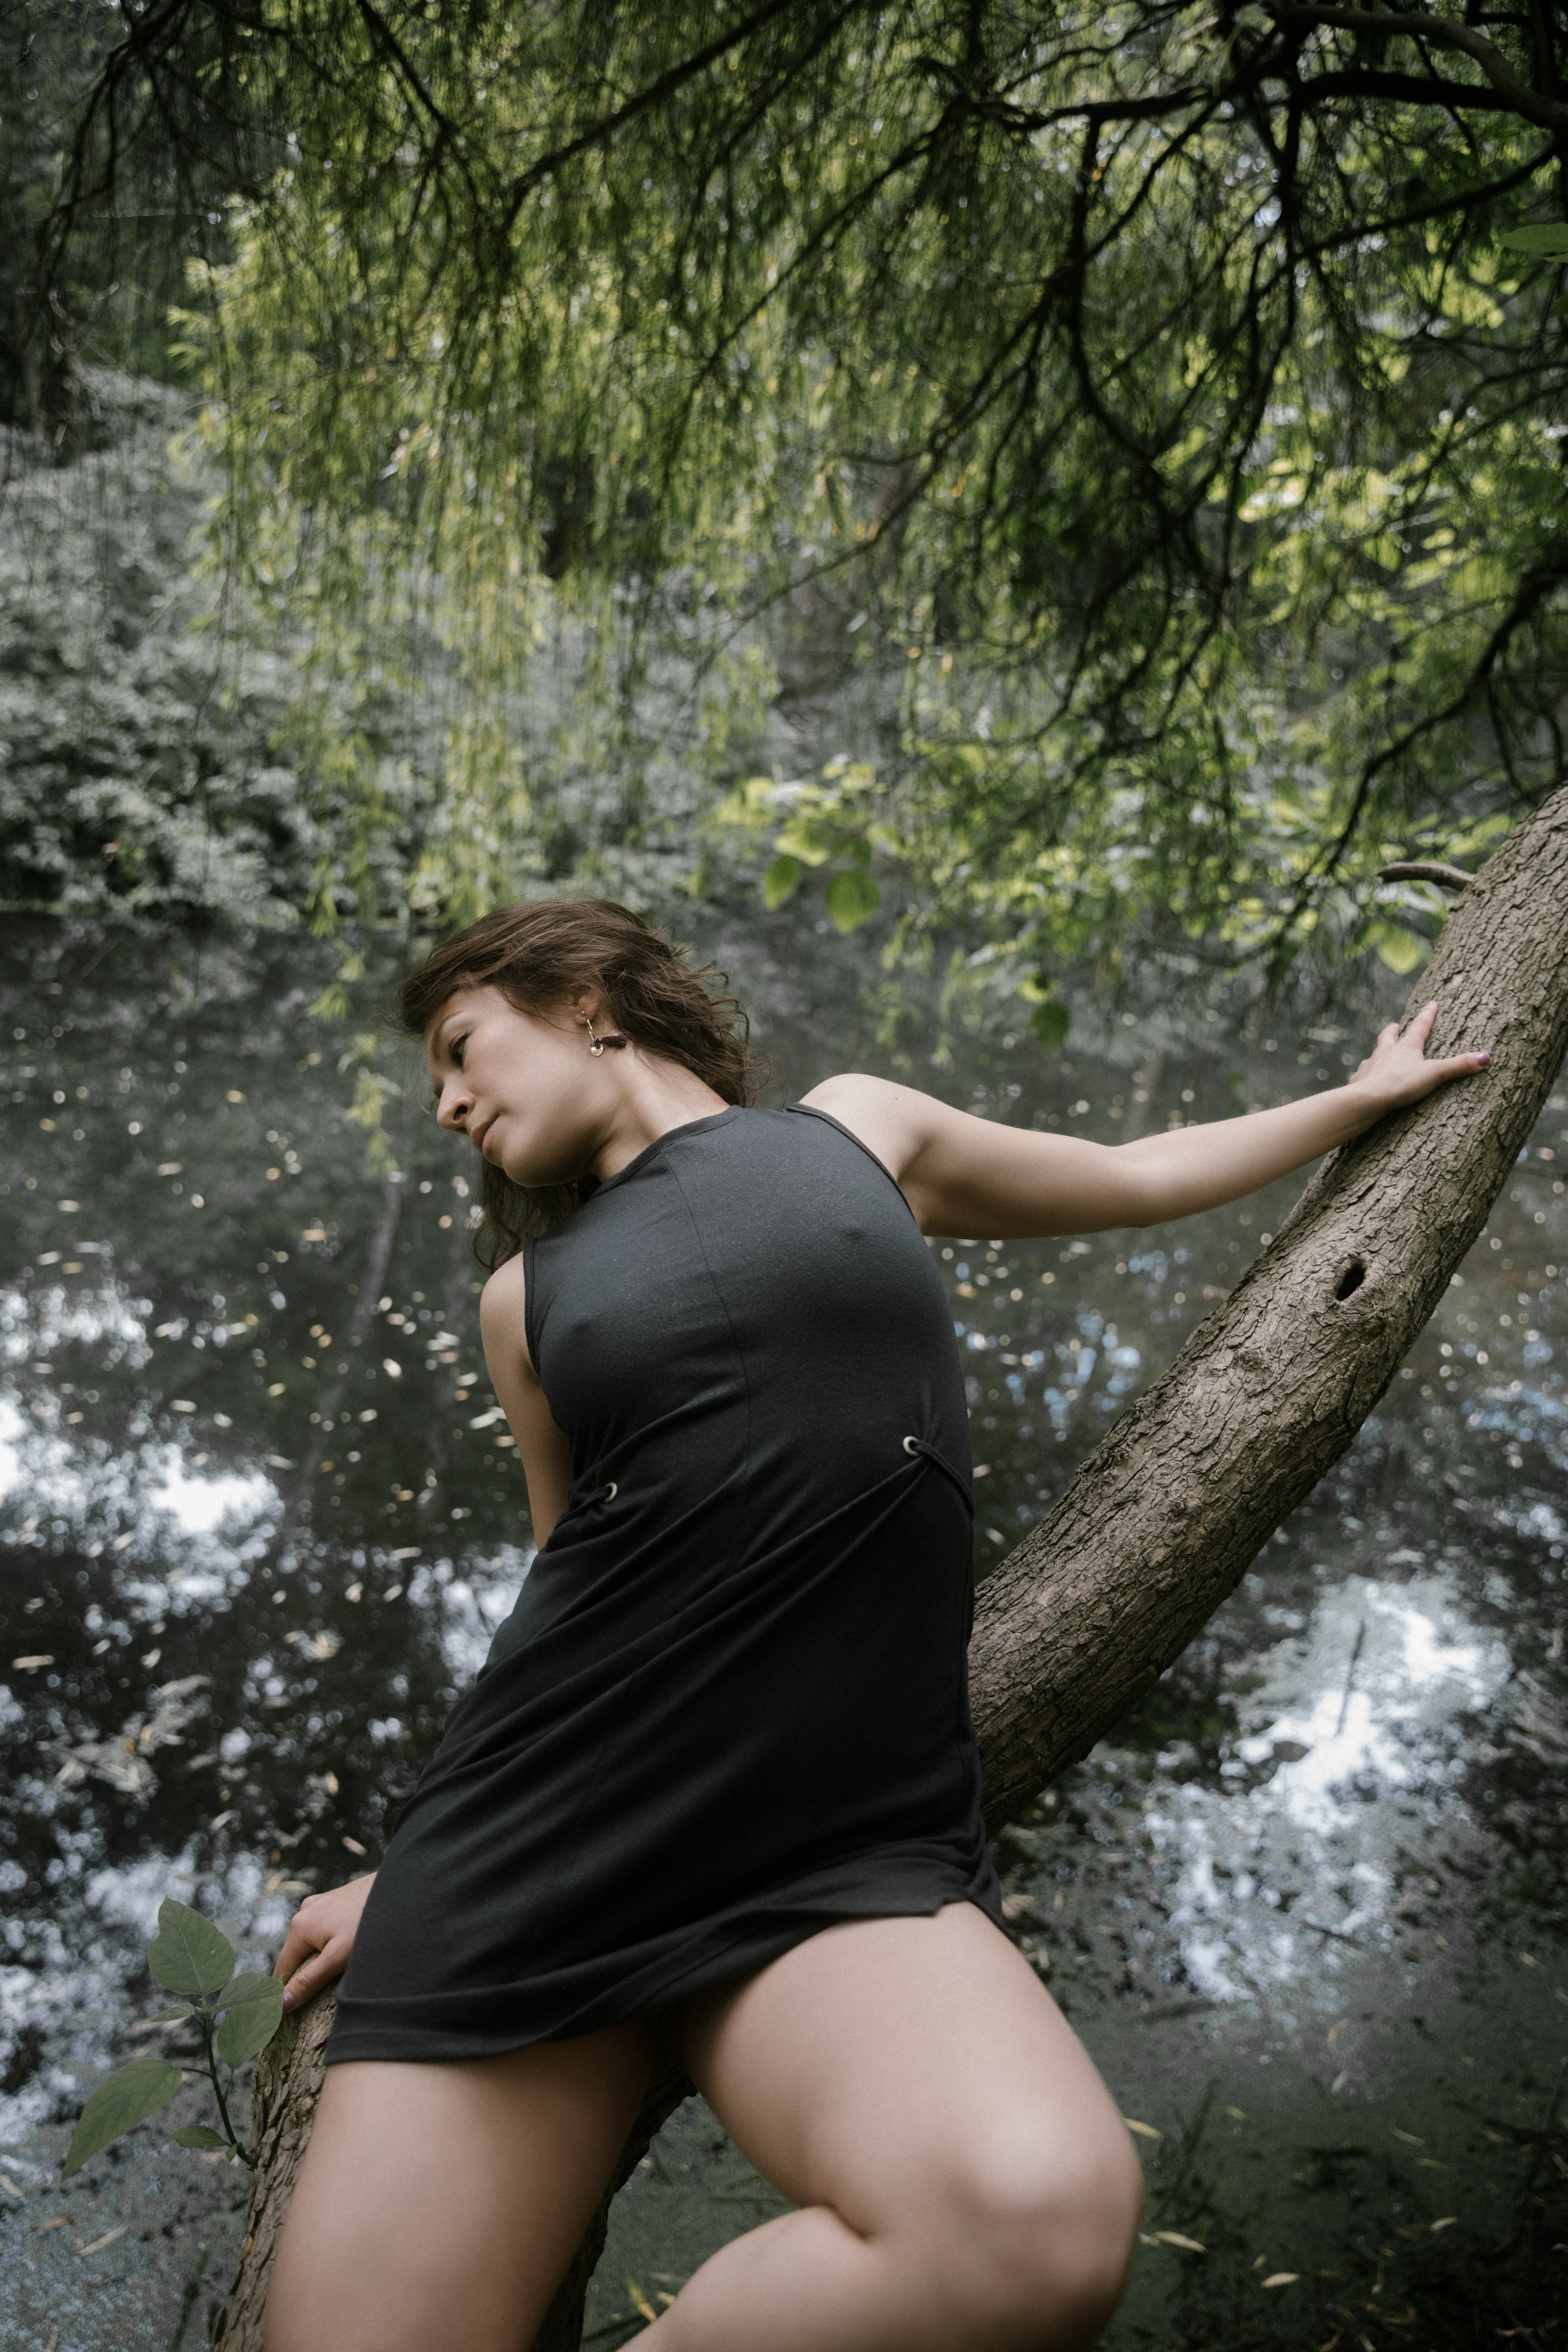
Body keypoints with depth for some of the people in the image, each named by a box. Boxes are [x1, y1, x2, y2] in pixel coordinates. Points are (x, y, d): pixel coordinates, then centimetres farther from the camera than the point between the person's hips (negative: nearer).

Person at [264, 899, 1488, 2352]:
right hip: (538, 1842, 2)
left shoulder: (857, 1131, 14)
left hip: (846, 1846, -1)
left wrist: (1361, 1098, 39)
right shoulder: (527, 1296, 17)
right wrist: (419, 1873, 27)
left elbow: (1131, 1180, 28)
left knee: (1045, 2214, -30)